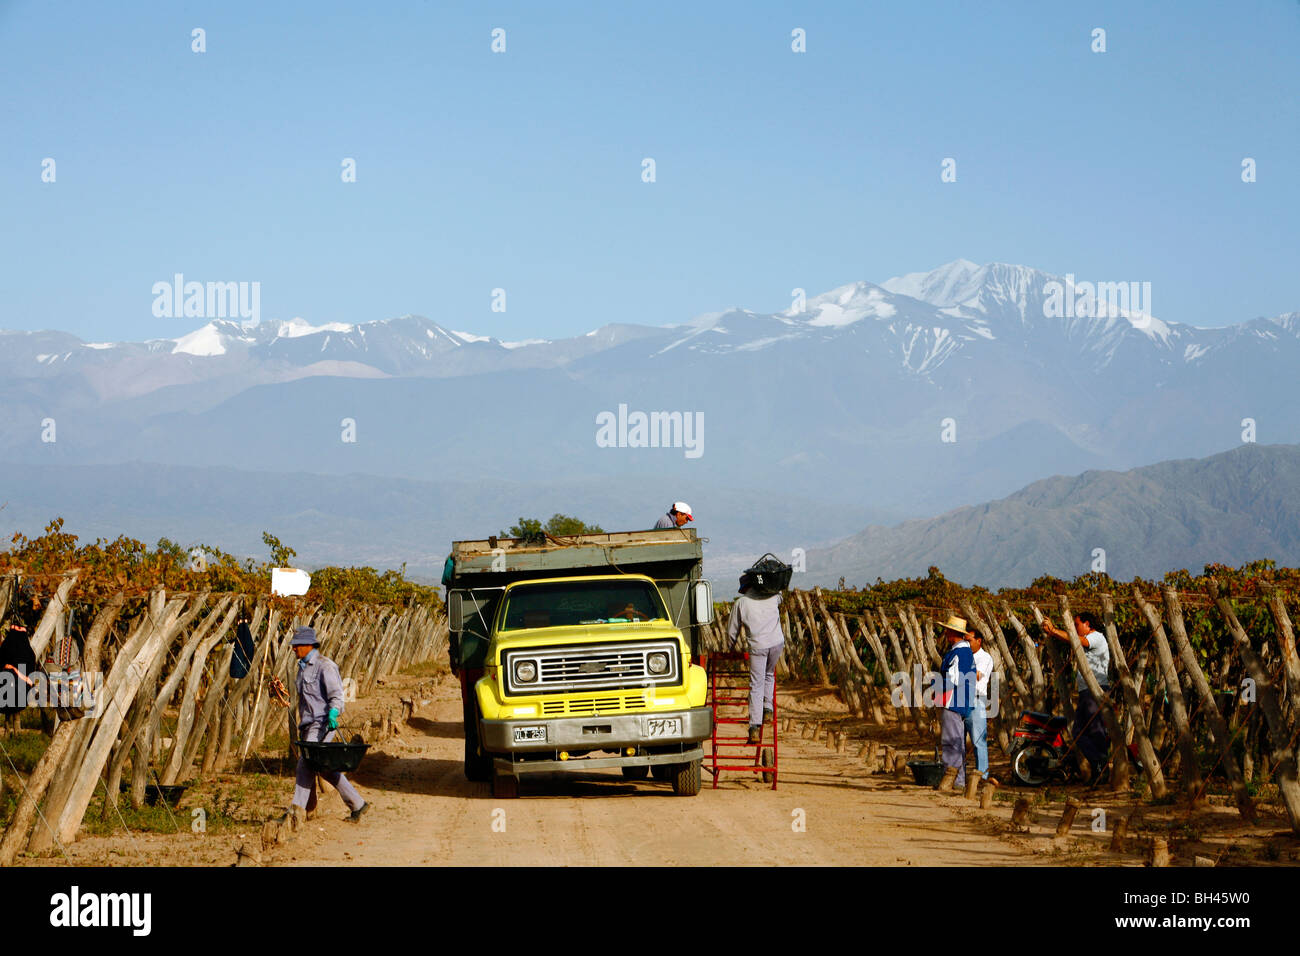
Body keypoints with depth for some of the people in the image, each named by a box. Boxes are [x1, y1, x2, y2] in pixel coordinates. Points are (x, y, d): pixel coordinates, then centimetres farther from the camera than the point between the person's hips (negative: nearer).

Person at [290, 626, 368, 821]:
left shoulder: (324, 666, -10)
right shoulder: (303, 667, 18)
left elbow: (336, 693, -16)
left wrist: (333, 712, -33)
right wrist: (301, 726, 25)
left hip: (322, 723, -10)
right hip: (308, 724, 10)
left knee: (305, 764, -16)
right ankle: (357, 804, 15)